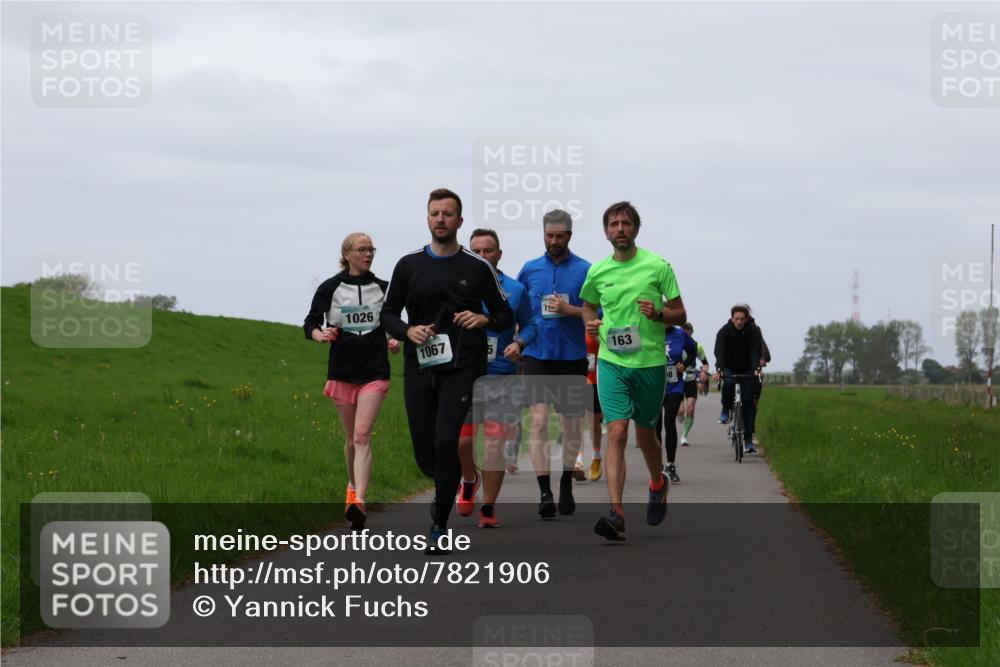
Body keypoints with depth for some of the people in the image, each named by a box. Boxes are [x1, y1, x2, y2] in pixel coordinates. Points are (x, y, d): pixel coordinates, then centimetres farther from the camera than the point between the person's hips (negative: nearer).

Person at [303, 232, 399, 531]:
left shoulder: (383, 288, 6)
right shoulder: (330, 288, 1)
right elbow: (310, 324, 2)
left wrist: (395, 340, 3)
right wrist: (320, 334, -19)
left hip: (374, 372, -1)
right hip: (342, 371, 1)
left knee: (362, 435, -14)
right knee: (351, 437, 11)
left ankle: (358, 502, -23)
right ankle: (353, 486, 37)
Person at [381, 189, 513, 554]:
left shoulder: (478, 267, 4)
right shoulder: (409, 265, 9)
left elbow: (506, 315, 11)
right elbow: (388, 313, 14)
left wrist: (483, 319, -11)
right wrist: (407, 331, -6)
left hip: (460, 369, -3)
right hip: (419, 369, 3)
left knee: (446, 441, -18)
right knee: (425, 453, 2)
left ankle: (439, 526, -7)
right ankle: (448, 488, 37)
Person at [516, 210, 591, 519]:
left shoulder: (585, 271, 0)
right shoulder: (529, 269, 8)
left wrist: (570, 310, -17)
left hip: (572, 356, 0)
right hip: (537, 355, 1)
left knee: (572, 423, 8)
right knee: (539, 419, -13)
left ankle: (566, 486, 27)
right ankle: (544, 491, -15)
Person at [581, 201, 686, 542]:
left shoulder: (657, 266, -2)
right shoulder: (597, 271, 6)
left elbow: (680, 315, 2)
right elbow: (588, 305, 25)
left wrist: (658, 313, -18)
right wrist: (591, 324, 3)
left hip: (650, 362, -1)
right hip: (611, 361, 1)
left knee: (644, 435, 11)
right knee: (616, 432, -13)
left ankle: (658, 483, 43)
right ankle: (616, 514, -20)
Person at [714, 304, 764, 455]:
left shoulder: (754, 331, -16)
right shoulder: (724, 331, -16)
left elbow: (755, 352, -26)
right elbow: (720, 351, -28)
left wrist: (757, 368, -44)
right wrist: (719, 370, -45)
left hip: (747, 370, 0)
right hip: (730, 368, 0)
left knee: (747, 402, -8)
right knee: (728, 383, -35)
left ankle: (749, 441, -6)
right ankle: (725, 411, -7)